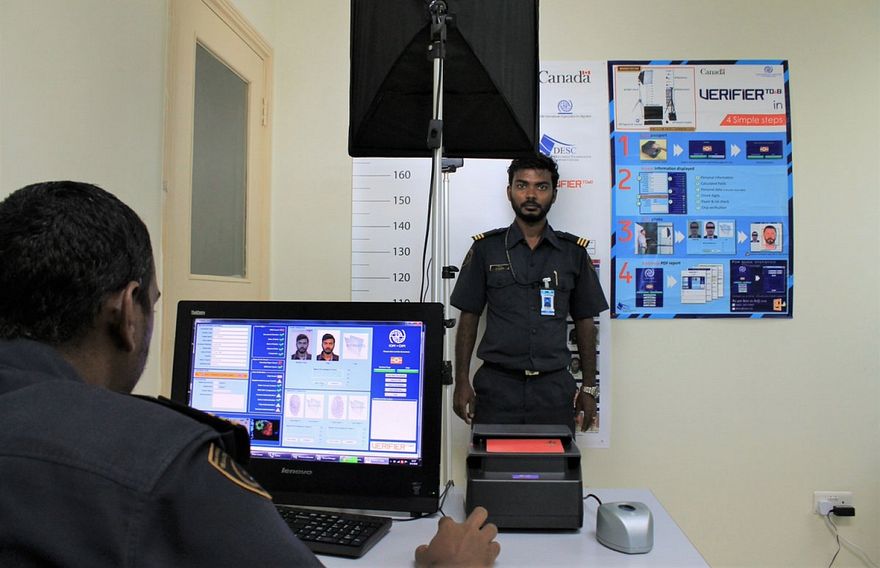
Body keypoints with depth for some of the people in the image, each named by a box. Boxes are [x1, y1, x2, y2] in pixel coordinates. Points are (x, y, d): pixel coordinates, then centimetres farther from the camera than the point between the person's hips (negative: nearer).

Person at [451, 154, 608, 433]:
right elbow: (468, 318, 4)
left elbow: (584, 322, 10)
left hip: (553, 387, 1)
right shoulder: (486, 248, 3)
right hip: (497, 386, -1)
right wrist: (462, 383, -1)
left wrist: (589, 388, 8)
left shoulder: (573, 252, 6)